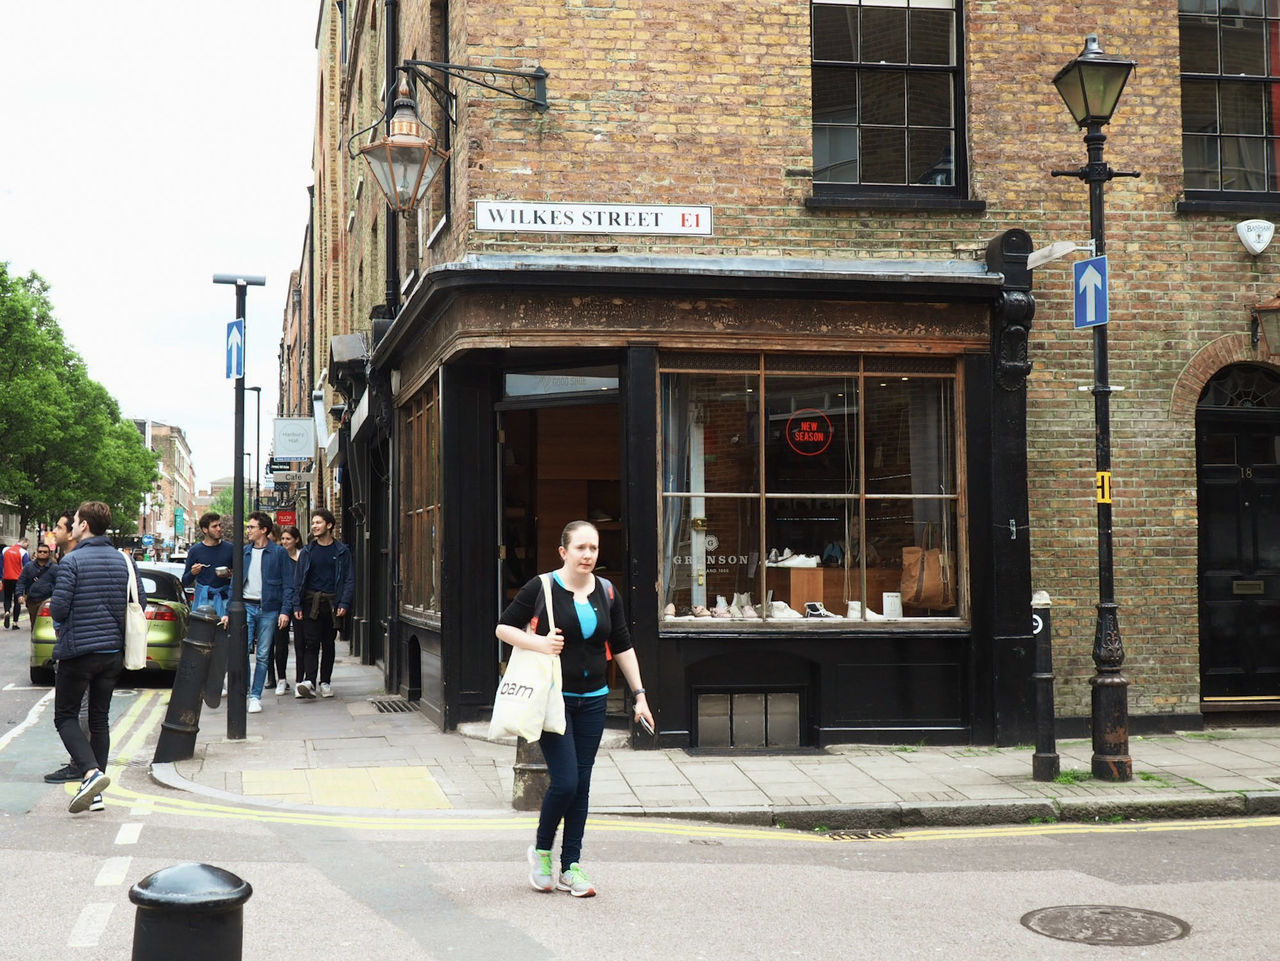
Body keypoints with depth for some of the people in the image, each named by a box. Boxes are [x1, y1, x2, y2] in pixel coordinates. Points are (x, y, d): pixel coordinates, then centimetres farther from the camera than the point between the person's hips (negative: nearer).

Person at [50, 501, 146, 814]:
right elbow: (140, 602, 7)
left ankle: (92, 772, -17)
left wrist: (62, 626, 7)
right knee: (100, 719, 12)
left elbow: (58, 608, -15)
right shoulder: (123, 560, 5)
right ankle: (95, 793, 13)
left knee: (65, 717, 6)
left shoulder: (72, 561, -12)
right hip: (113, 651, 6)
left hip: (78, 651, -6)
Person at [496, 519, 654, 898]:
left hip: (593, 701, 5)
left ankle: (571, 866, 16)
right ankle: (541, 850, 14)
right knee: (565, 780, -12)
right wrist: (538, 642, -17)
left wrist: (639, 694, 9)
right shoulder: (541, 588, -7)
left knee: (581, 785, 6)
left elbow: (622, 646, 13)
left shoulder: (607, 593, 7)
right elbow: (504, 627, 0)